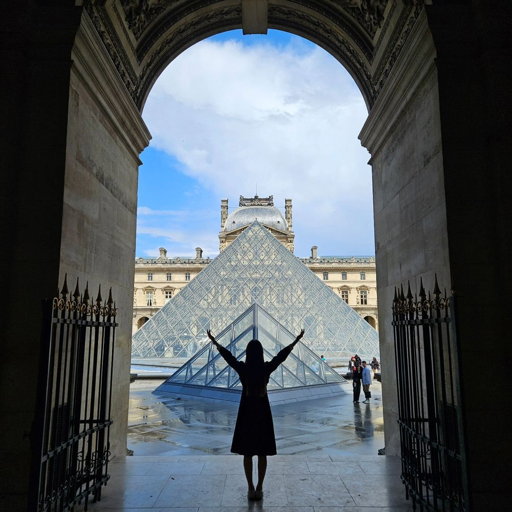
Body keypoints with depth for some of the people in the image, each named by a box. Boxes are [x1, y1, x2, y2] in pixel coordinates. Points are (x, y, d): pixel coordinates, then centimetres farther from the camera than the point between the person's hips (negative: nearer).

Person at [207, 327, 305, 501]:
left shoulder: (242, 368, -12)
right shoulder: (267, 368, -11)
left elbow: (227, 354, 0)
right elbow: (282, 354, -1)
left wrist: (213, 340, 13)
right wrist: (297, 340, 11)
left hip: (246, 412, 0)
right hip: (263, 412, 1)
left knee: (247, 453, 10)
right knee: (262, 453, 10)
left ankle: (251, 488, 14)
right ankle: (259, 488, 15)